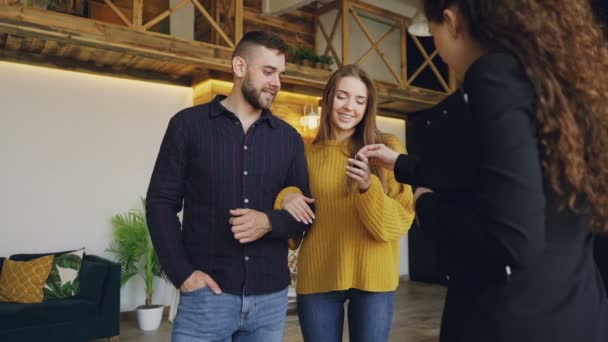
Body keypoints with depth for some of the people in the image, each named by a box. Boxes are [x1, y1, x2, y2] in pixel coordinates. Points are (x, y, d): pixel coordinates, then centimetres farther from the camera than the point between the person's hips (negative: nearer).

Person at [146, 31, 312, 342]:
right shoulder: (188, 124, 0)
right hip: (207, 294, -3)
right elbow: (161, 202, 0)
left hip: (271, 296, 3)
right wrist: (182, 272, -10)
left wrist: (269, 222, -12)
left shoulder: (289, 138, 8)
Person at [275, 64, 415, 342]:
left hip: (372, 276, -1)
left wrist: (369, 188, -24)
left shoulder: (387, 149, -2)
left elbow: (399, 223, -7)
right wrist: (285, 198, -10)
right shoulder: (306, 153, 4)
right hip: (317, 277, 2)